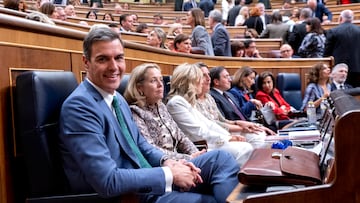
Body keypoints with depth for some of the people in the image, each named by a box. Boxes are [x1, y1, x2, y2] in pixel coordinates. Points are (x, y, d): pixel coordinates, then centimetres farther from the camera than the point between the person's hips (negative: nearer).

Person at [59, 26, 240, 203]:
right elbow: (108, 181, -27)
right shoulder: (79, 105, -20)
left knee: (220, 158, 0)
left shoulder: (117, 98, 10)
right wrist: (169, 174, -20)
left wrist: (166, 162, -2)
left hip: (145, 180, 9)